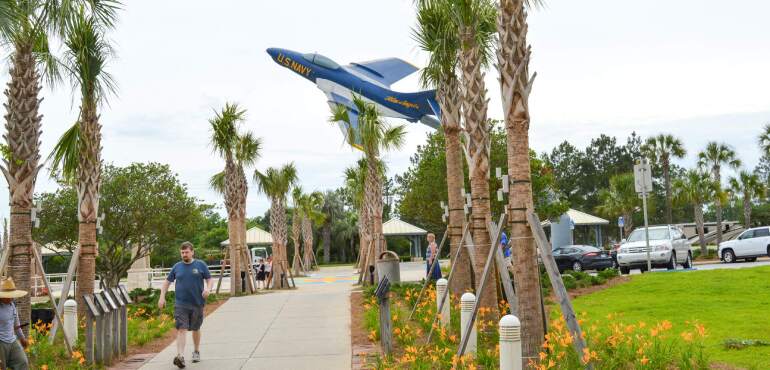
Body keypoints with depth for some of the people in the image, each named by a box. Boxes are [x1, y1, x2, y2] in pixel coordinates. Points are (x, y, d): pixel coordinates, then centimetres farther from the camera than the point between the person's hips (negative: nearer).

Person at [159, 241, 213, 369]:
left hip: (197, 303, 0)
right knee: (181, 329, -13)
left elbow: (209, 279, 5)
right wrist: (162, 297, 5)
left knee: (195, 329, 15)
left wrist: (208, 288, -16)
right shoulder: (177, 267, 6)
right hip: (180, 304, 0)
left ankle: (196, 352, 34)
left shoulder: (201, 265, 2)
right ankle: (180, 356, -21)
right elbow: (167, 282, 13)